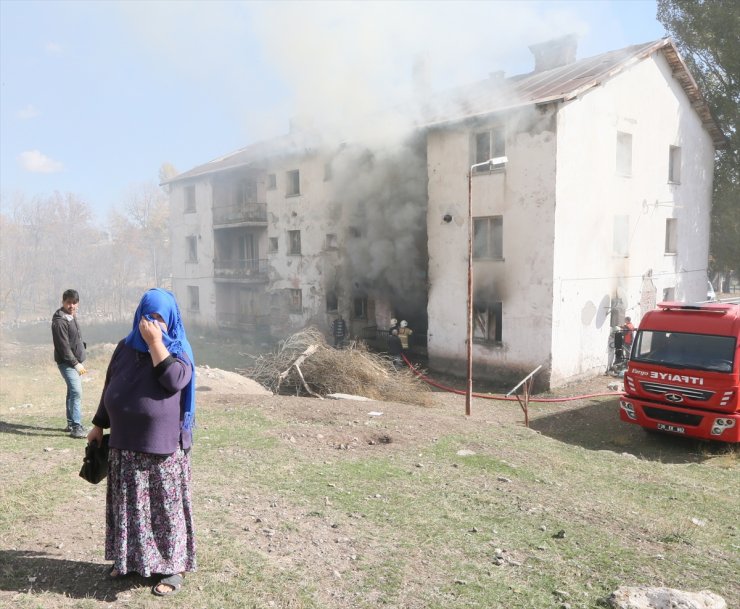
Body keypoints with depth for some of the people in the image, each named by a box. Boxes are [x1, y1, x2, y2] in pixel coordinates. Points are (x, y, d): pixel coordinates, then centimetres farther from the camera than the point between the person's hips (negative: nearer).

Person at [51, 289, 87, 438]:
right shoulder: (60, 321, -17)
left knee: (72, 392, 15)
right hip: (66, 363, -10)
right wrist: (75, 363, -19)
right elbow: (63, 346, -20)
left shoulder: (72, 317, 12)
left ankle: (71, 424, 25)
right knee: (76, 392, -18)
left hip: (75, 361, 10)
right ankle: (76, 427, -20)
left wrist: (78, 361, 16)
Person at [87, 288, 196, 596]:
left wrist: (156, 342, -25)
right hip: (125, 444, 5)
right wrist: (99, 425, 13)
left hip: (163, 445, -4)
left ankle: (174, 567, 13)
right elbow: (109, 386, 13)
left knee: (166, 505, 3)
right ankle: (128, 558, 32)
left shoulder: (178, 350, -8)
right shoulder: (125, 347, 5)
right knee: (129, 504, 15)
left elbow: (174, 380, -26)